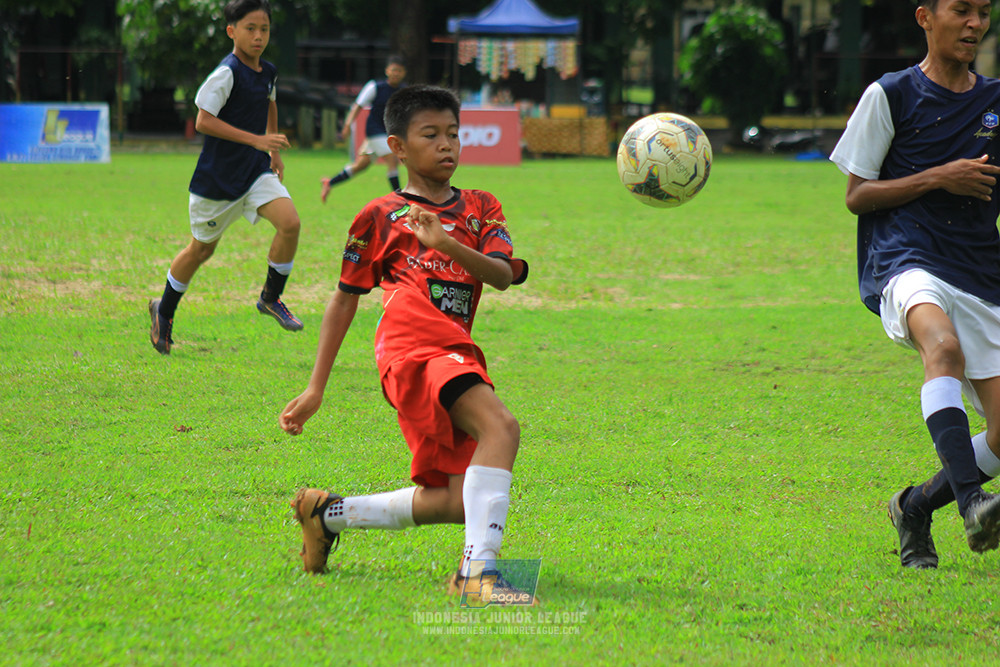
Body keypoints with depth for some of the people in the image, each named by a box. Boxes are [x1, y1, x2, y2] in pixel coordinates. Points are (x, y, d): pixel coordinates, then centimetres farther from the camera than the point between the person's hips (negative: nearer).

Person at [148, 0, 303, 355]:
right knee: (201, 248, 9)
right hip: (217, 177, -6)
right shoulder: (227, 73, -19)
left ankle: (271, 298, 2)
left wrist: (273, 151, 21)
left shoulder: (268, 72, 5)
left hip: (256, 171, 6)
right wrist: (256, 140, -28)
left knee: (290, 222, -18)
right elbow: (203, 121, -25)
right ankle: (164, 312, 32)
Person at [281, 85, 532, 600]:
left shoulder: (481, 208, 23)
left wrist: (448, 244, -15)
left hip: (453, 354, 6)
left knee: (456, 501, 0)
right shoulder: (380, 217, 14)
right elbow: (344, 300, 19)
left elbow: (504, 276, 5)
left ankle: (328, 514, 21)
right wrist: (316, 388, 16)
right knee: (500, 426, -29)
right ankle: (478, 569, -39)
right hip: (413, 343, -6)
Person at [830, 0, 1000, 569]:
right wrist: (940, 177, -8)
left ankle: (916, 508, 22)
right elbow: (857, 196, 4)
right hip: (906, 263, -5)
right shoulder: (891, 96, 4)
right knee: (943, 344, -39)